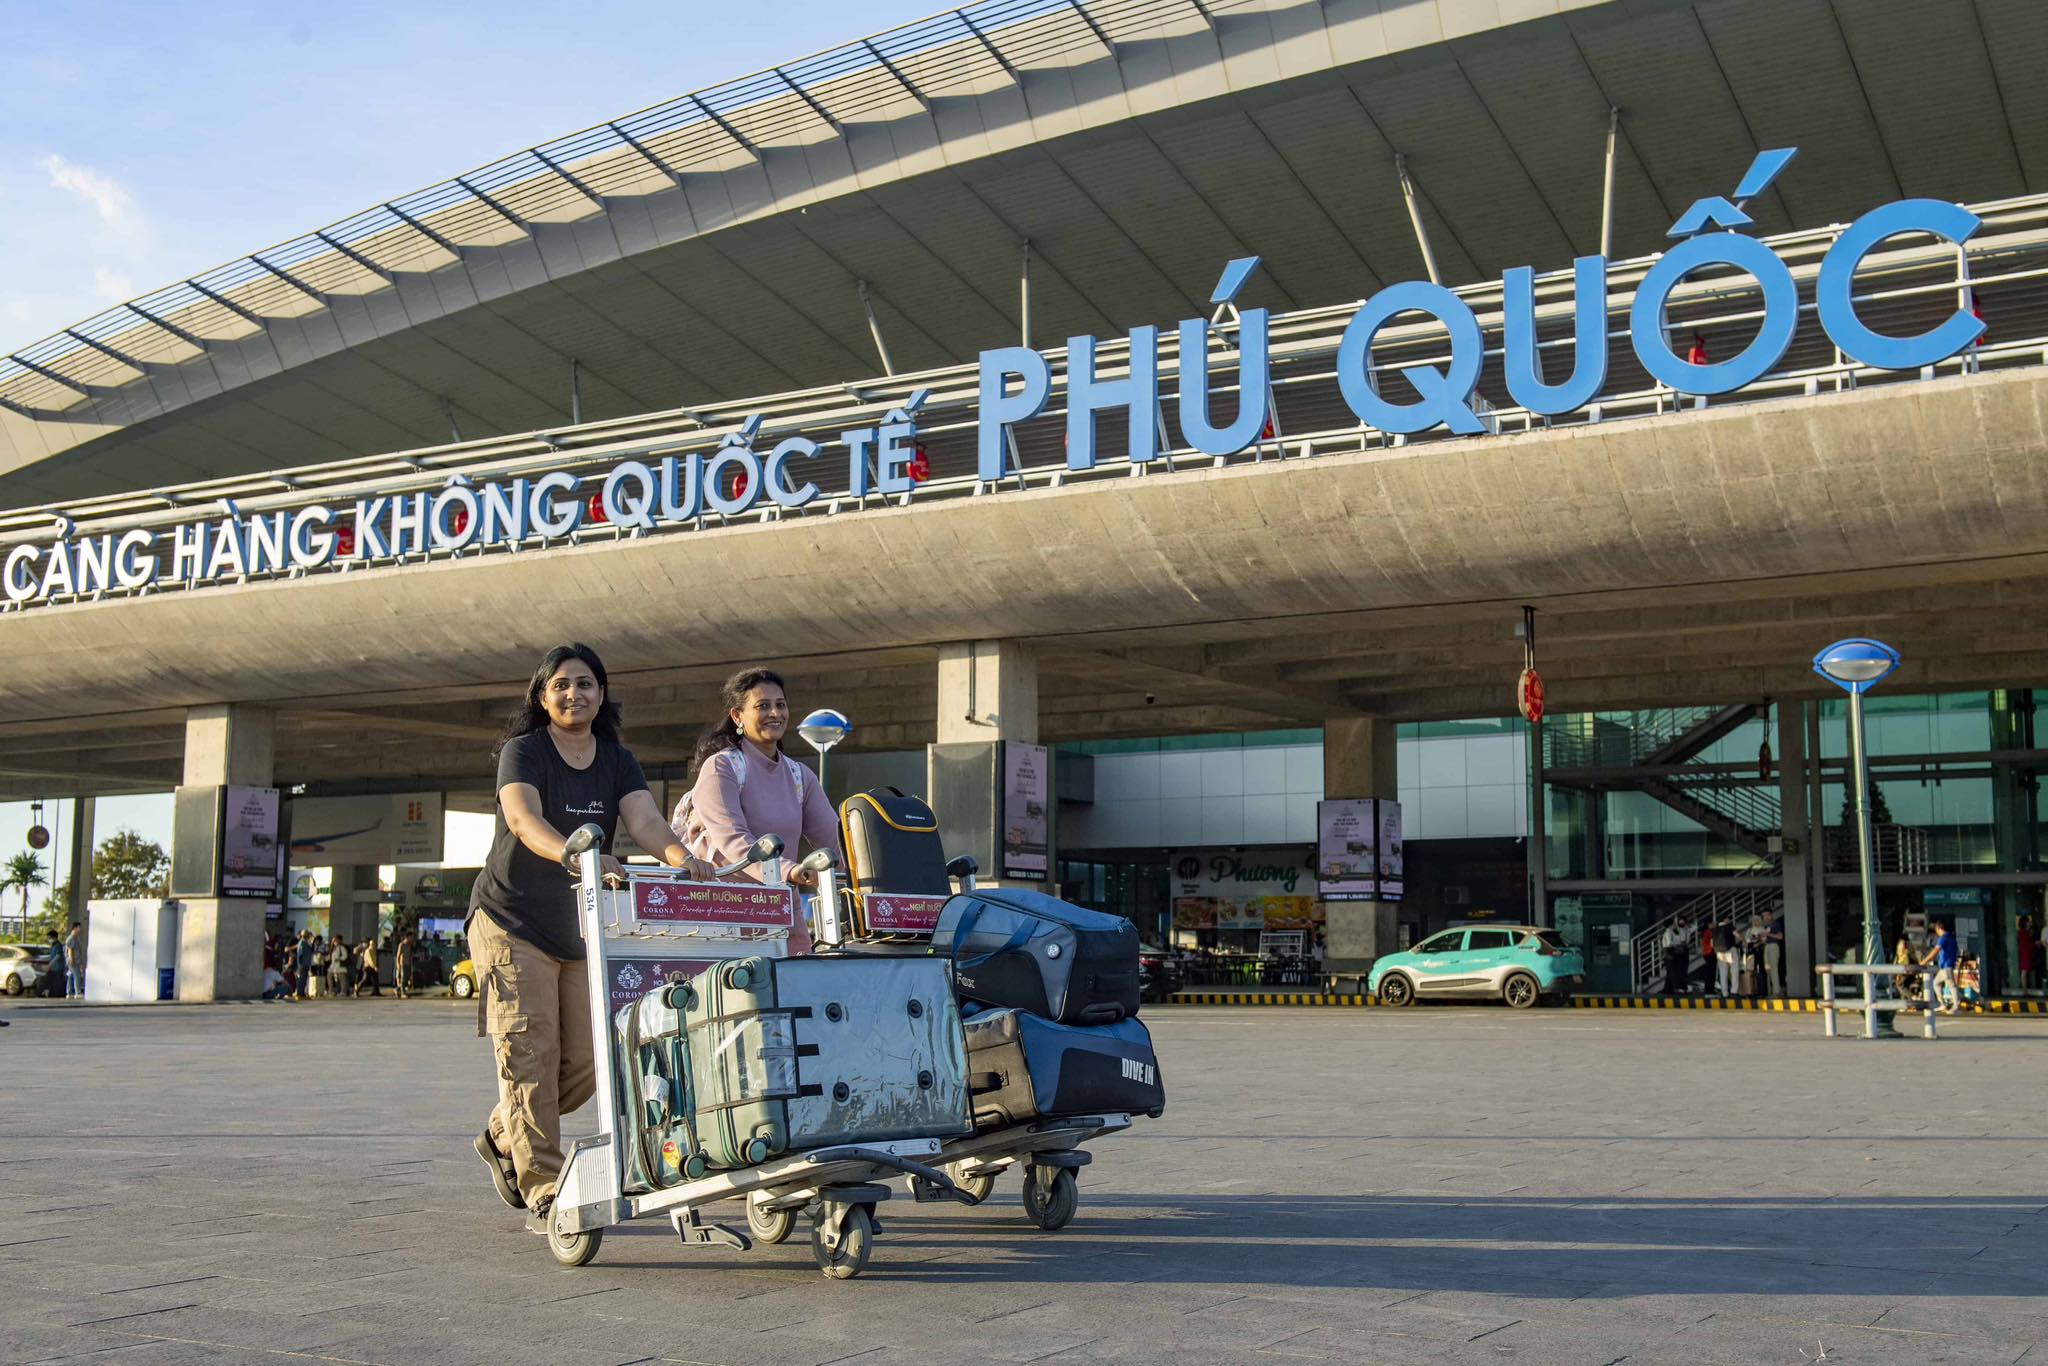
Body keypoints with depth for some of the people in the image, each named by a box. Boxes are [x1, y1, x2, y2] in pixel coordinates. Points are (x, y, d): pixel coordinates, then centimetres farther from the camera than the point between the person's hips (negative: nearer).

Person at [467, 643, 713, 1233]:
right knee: (530, 1055, -8)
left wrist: (680, 856, -33)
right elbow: (523, 817, -28)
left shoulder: (617, 761, 6)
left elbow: (644, 819, -11)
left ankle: (503, 1139, 30)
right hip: (512, 922, -5)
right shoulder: (523, 751, -9)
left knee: (584, 1062, 5)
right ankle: (542, 1193, -2)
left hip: (582, 930, 5)